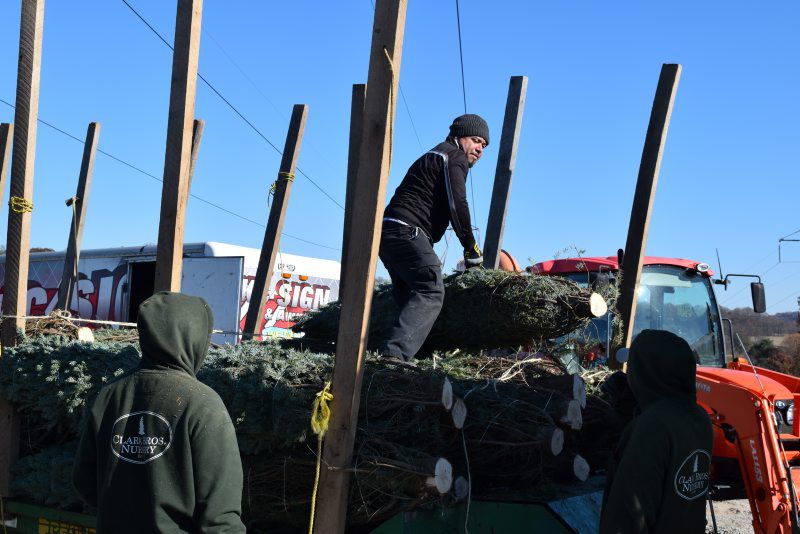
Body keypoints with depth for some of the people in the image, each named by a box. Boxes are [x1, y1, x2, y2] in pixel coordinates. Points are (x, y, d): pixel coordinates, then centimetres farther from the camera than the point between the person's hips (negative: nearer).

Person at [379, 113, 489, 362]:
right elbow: (457, 204, -10)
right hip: (407, 232, -10)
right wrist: (471, 248, -2)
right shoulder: (456, 158, 2)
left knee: (407, 294, 14)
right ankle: (394, 354, -33)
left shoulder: (433, 157, 33)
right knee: (431, 292, -19)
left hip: (387, 232, 10)